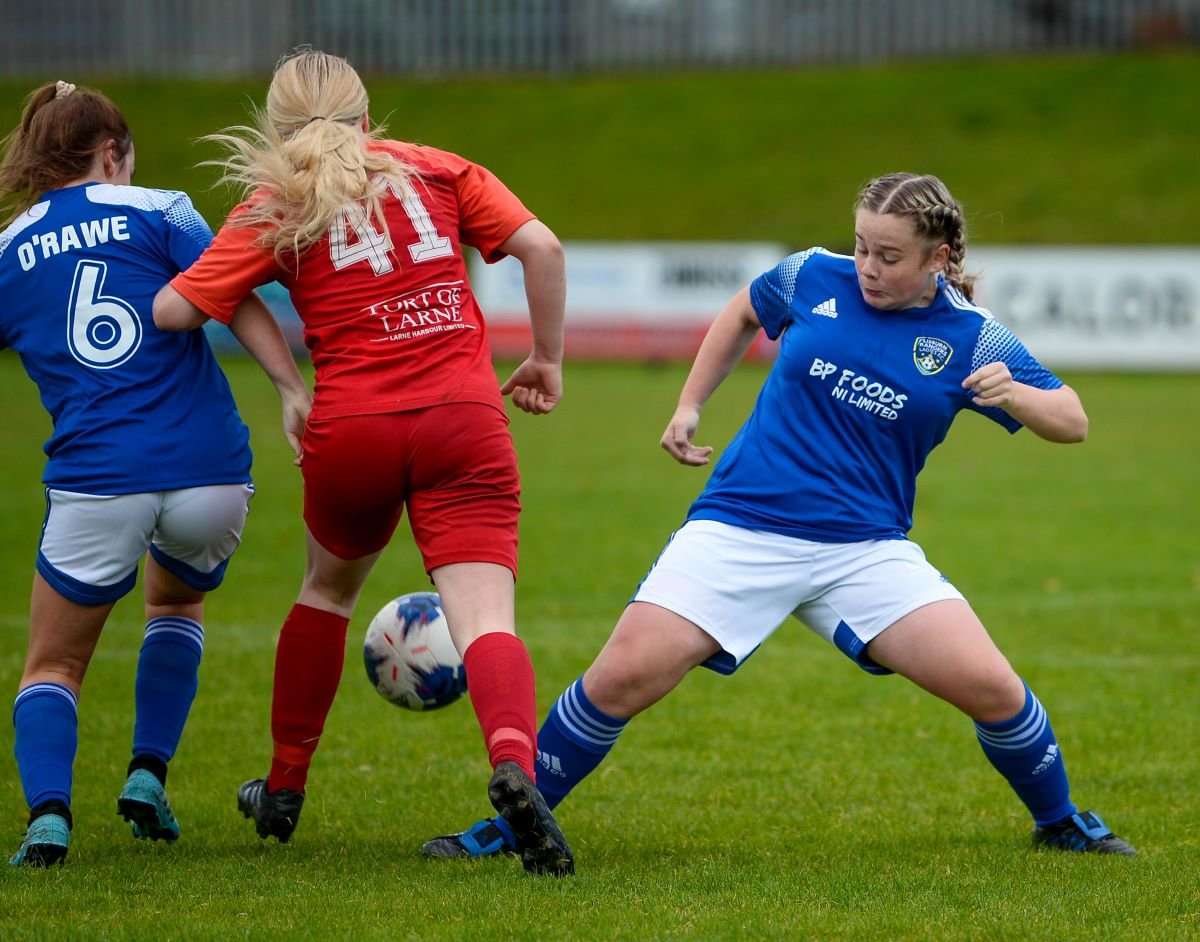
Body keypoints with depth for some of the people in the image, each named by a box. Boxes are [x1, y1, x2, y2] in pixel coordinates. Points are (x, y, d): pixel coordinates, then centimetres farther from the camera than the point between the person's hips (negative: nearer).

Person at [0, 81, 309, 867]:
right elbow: (237, 302, -8)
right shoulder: (157, 213, 5)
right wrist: (295, 392, -13)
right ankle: (149, 775, 16)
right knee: (178, 602, 32)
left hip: (94, 482, 0)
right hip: (211, 470, 0)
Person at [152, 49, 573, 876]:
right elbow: (541, 246, 2)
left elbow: (174, 309, -1)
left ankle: (284, 789, 36)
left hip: (351, 431, 0)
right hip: (464, 419, 0)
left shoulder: (273, 208, 7)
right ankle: (515, 763, -39)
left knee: (329, 589, 27)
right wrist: (547, 358, 12)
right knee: (485, 619, -9)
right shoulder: (437, 169, 12)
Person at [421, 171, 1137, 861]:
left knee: (989, 686, -15)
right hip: (741, 527, 0)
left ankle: (1060, 822, 15)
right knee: (623, 678, -15)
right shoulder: (815, 278, 2)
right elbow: (744, 313, 24)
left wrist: (1015, 395, -21)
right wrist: (690, 405, 16)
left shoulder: (971, 338, -1)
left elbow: (1072, 422, 0)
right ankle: (507, 827, 5)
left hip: (868, 547, 0)